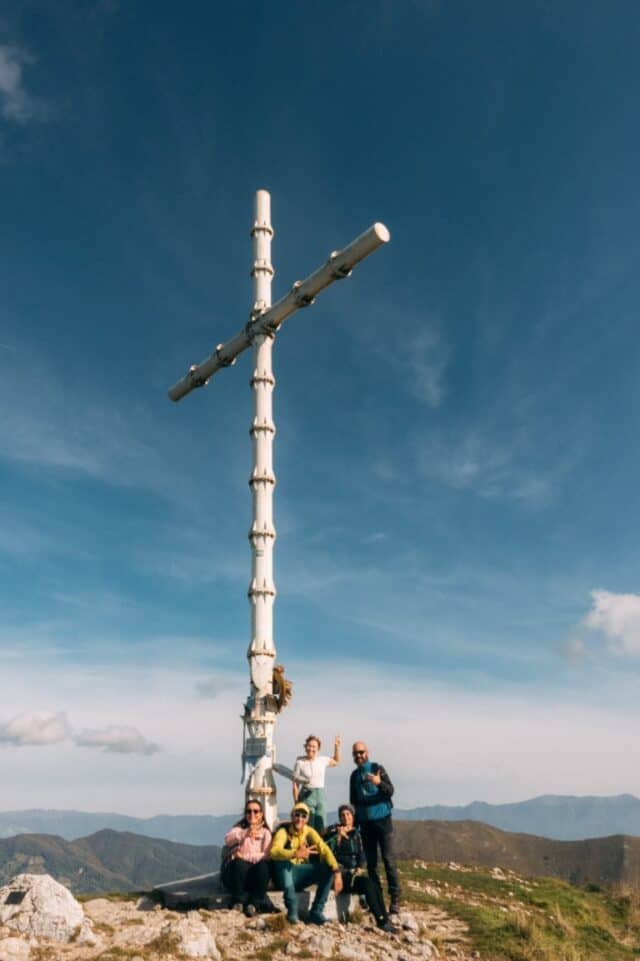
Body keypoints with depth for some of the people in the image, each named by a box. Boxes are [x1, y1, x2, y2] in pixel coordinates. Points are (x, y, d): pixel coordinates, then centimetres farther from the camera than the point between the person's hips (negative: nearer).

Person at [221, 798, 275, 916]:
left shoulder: (266, 832, 9)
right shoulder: (239, 827, 7)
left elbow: (266, 855, -8)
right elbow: (228, 840, -18)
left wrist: (245, 856, -21)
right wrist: (245, 834, -37)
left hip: (255, 875, 1)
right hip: (236, 870, 0)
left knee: (263, 865, -32)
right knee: (239, 863, -34)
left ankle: (254, 903, -19)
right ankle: (238, 901, -14)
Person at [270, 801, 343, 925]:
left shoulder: (309, 831, -3)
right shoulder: (283, 831, -16)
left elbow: (324, 850, -15)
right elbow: (274, 852, -36)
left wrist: (337, 871, -31)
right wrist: (296, 853, -53)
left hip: (301, 875, 4)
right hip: (285, 874, -4)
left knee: (329, 868, -17)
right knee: (283, 861, -35)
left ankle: (316, 912, -11)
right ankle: (292, 910, -28)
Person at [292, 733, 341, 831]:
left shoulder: (323, 760, 4)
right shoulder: (300, 762, -7)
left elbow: (336, 762, 23)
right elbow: (295, 784, -4)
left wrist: (336, 747, 10)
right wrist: (296, 802, -7)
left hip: (320, 794, 4)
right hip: (306, 795, -4)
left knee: (321, 827, 4)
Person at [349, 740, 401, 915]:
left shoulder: (377, 768, -5)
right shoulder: (354, 775, 9)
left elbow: (390, 791, -14)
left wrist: (379, 782, -34)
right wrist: (354, 824, 15)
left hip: (382, 819, -4)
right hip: (365, 823, 4)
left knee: (388, 859, -7)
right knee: (371, 862, 6)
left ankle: (395, 899, -2)